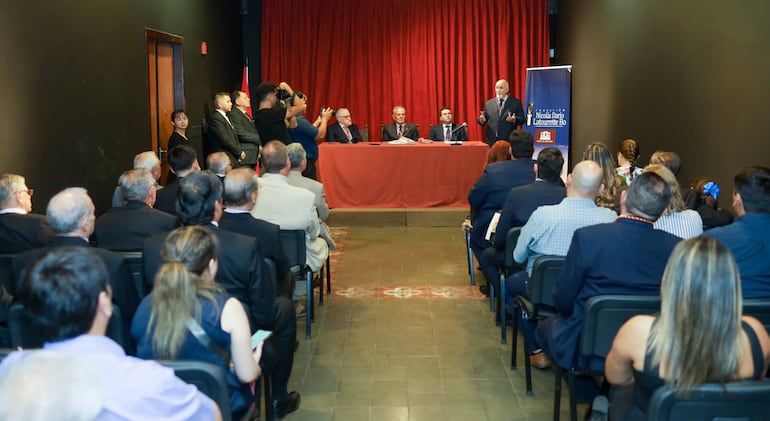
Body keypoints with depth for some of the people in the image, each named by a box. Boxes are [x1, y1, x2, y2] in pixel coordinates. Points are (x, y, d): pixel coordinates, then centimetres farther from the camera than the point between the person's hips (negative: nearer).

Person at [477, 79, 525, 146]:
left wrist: (514, 120, -20)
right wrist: (481, 119, -10)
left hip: (509, 141, -2)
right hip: (492, 141, 2)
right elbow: (483, 120, 13)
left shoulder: (516, 102, 4)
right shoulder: (488, 103, 12)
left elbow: (522, 119, 1)